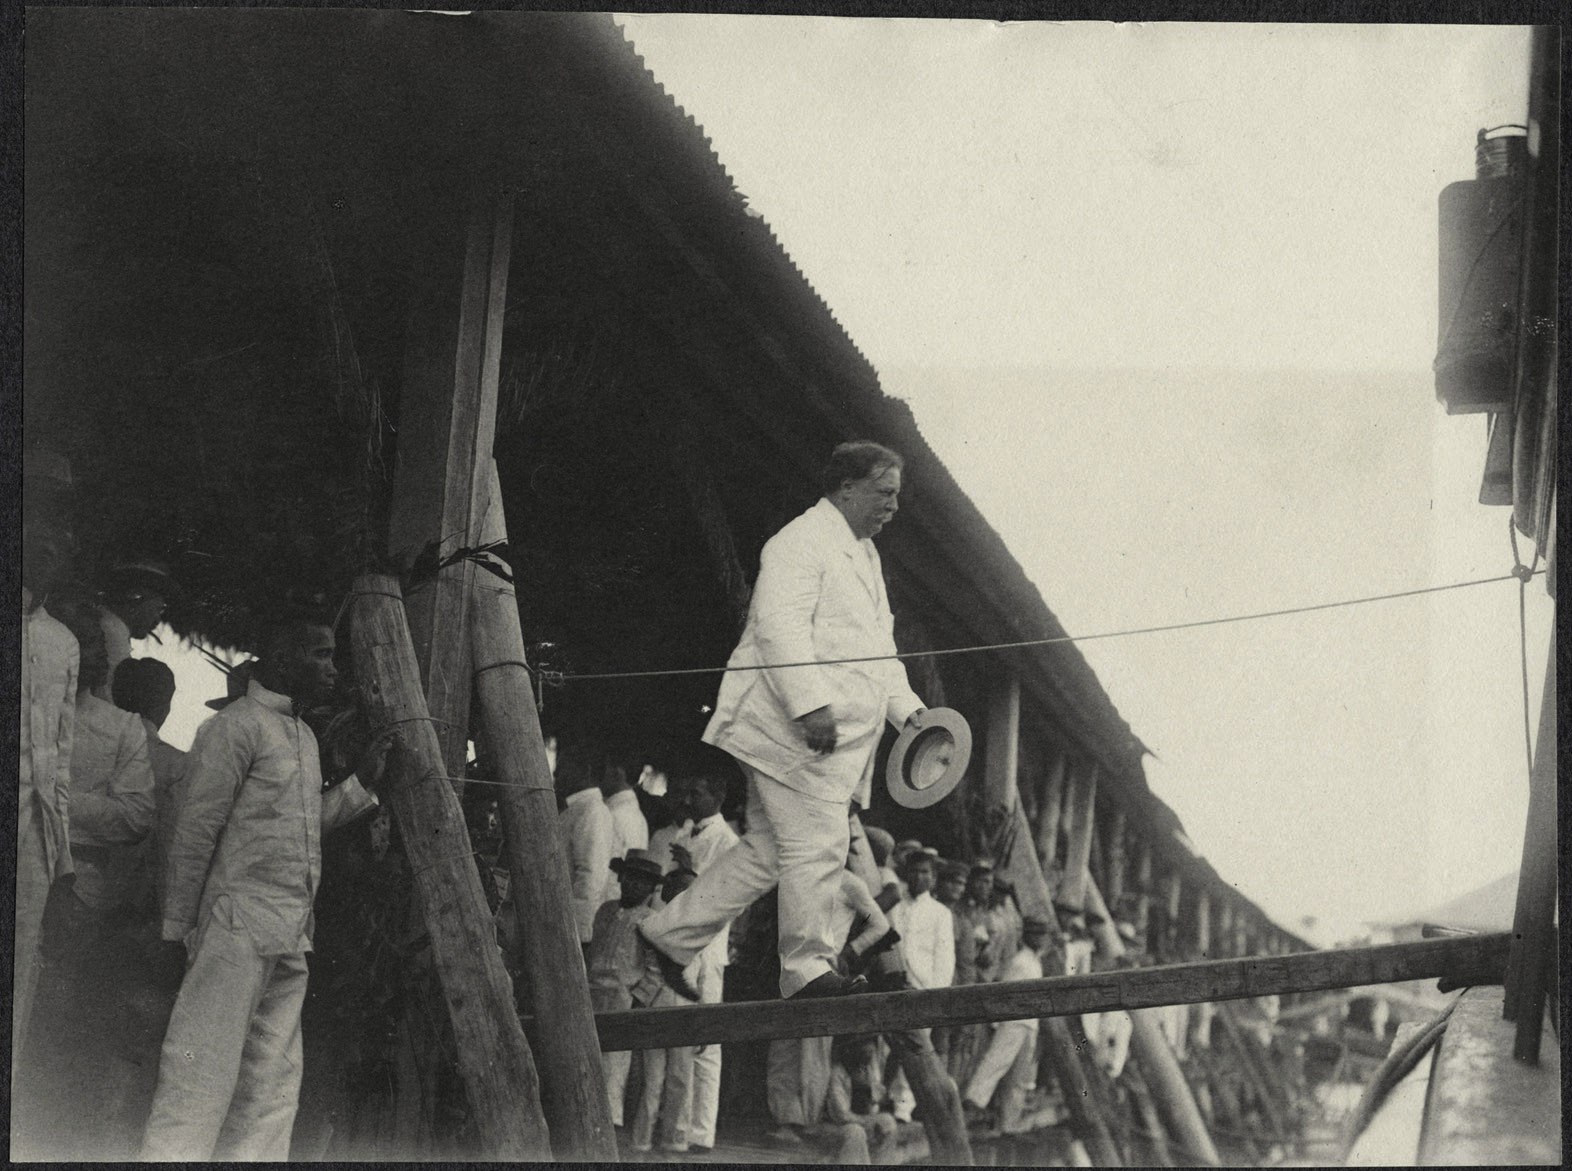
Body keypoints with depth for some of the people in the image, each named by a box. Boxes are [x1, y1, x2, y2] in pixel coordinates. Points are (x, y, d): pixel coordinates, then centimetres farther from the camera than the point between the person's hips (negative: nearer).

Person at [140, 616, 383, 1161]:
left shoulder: (303, 736, 21)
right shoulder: (234, 727, -7)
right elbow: (193, 834, -8)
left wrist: (361, 782, 13)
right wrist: (178, 928, -9)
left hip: (290, 938, 9)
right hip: (238, 926, -9)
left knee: (271, 1090, 7)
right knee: (202, 1074, -11)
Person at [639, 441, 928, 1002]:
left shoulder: (864, 554, 24)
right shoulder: (801, 542, -10)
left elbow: (878, 643, 28)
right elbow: (781, 627, -21)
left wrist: (907, 708, 16)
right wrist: (811, 704, -29)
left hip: (838, 739, 10)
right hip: (795, 726, -10)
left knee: (768, 849, 11)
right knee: (817, 844, -9)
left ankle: (672, 934, 18)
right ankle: (808, 968, 0)